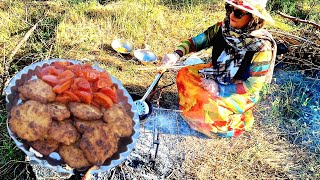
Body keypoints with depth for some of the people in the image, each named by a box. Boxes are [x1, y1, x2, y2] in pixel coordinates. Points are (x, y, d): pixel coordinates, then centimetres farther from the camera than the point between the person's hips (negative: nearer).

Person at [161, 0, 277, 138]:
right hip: (218, 75, 6)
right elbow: (196, 41, -8)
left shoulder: (263, 47, -27)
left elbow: (253, 85, -22)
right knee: (184, 75, -6)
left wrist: (220, 89, -24)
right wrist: (177, 54, -27)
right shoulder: (223, 28, -14)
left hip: (242, 92, -5)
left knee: (213, 111, -28)